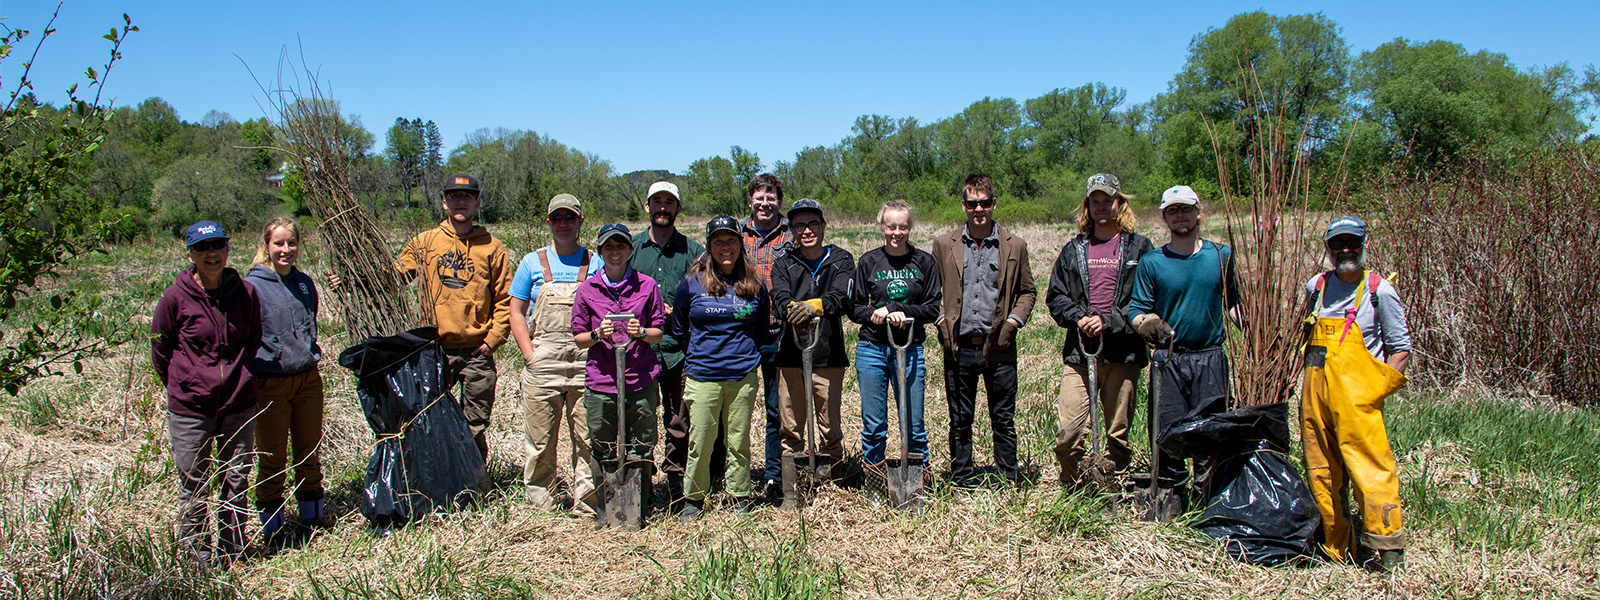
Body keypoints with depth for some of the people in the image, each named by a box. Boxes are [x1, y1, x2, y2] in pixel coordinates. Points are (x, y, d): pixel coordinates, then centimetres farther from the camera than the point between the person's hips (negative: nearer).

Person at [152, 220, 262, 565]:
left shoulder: (245, 293, -1)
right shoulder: (176, 298, -8)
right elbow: (160, 351, 4)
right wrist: (181, 389, 8)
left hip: (239, 404, 2)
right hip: (189, 408, -2)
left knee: (237, 482, 10)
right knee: (193, 486, 8)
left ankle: (232, 550, 25)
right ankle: (195, 551, 24)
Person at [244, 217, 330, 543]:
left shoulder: (304, 282, 9)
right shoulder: (252, 285, -8)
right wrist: (252, 374, -10)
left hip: (308, 379, 5)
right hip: (270, 383, -5)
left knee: (310, 453, 13)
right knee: (272, 459, 3)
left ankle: (313, 516, 26)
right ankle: (272, 526, 15)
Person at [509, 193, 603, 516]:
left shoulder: (595, 264, 10)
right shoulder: (533, 262, 10)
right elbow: (516, 312, 9)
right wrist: (530, 354, -3)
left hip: (586, 365, 0)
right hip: (542, 365, 0)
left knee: (588, 438, 0)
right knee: (539, 440, 4)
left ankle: (587, 504, 9)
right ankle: (539, 507, 15)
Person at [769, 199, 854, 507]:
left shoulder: (841, 260, 6)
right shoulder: (783, 264, 11)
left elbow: (842, 296, -13)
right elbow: (780, 298, -8)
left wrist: (815, 305, -34)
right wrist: (793, 309, -32)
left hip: (829, 356, -1)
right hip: (790, 356, 1)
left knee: (830, 427, 6)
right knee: (790, 430, 4)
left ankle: (825, 481, 23)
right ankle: (789, 493, 12)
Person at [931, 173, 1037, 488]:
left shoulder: (1015, 246, 4)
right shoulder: (944, 244, 5)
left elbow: (1027, 290, 13)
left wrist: (1015, 318, -3)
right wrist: (940, 319, -1)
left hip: (999, 347, 0)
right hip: (959, 347, 1)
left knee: (1003, 421, 7)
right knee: (960, 421, 9)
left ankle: (1009, 484, 19)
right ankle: (962, 484, 21)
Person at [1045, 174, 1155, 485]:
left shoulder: (1140, 248, 5)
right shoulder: (1074, 250, 14)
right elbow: (1055, 296, 12)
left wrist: (1108, 321, -12)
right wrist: (1078, 318, -7)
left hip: (1123, 351, -1)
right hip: (1079, 352, 1)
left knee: (1119, 431, 7)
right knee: (1067, 432, -7)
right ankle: (1071, 486, 14)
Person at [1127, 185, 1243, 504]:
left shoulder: (1222, 256, 8)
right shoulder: (1151, 262, 5)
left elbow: (1236, 303, 13)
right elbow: (1136, 309, 3)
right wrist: (1146, 322, -19)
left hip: (1211, 358, 1)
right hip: (1168, 359, 0)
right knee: (1168, 432, 0)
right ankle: (1171, 495, 15)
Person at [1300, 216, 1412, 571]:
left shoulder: (1380, 291, 0)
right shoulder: (1316, 287, 12)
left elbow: (1401, 349, 2)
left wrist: (1378, 388, -7)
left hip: (1356, 393, -5)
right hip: (1315, 391, 5)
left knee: (1371, 469, -10)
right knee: (1321, 474, 7)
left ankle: (1388, 551, -1)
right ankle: (1333, 551, 17)